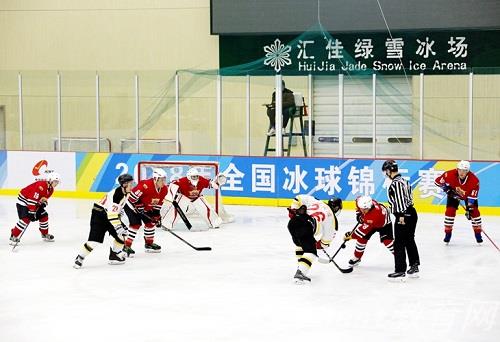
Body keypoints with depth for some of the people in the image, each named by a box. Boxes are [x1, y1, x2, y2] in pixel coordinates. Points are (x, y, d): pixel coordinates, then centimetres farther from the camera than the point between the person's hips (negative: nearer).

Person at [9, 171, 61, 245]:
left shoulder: (50, 189, 0)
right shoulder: (40, 186, -32)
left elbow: (44, 198, 15)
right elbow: (32, 200, -35)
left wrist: (43, 204, -5)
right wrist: (32, 212, -34)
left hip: (36, 203, 9)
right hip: (23, 201, -9)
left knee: (44, 216, 9)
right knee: (26, 219, -23)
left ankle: (45, 234, 27)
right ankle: (14, 236, -17)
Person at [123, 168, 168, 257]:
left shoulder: (164, 189, -6)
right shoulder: (146, 185, -32)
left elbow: (158, 203, 4)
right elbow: (133, 193, -30)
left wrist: (157, 216, 1)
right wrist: (138, 204, -28)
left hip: (146, 208, 8)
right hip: (132, 205, -8)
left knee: (150, 223, 9)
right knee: (136, 224, -17)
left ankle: (149, 243, 27)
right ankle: (127, 246, -14)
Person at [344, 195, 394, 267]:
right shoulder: (361, 201, -29)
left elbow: (364, 229, -38)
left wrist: (351, 235, -31)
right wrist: (359, 214, -7)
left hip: (384, 222, -6)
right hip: (368, 221, 6)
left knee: (387, 240, -20)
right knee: (362, 238, -1)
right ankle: (357, 257, 17)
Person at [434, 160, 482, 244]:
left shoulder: (474, 180, -34)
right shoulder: (450, 174, -34)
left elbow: (472, 196, -29)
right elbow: (438, 181, -20)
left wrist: (469, 208, -33)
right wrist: (446, 188, -28)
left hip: (469, 194, 0)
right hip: (454, 194, 0)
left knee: (474, 211, -9)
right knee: (450, 211, -11)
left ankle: (478, 233, 8)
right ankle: (447, 233, 3)